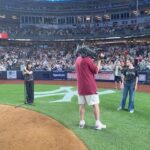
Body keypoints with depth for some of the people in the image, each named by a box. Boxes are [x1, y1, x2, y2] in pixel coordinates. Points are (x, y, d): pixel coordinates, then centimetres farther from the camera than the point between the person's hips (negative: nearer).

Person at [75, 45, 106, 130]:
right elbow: (96, 70, -6)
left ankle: (82, 122, 15)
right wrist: (99, 61, 7)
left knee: (82, 105, 11)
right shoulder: (87, 59, -8)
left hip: (80, 86, 7)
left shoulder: (77, 60, 13)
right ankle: (98, 123, 1)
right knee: (95, 104, -1)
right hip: (90, 86, -7)